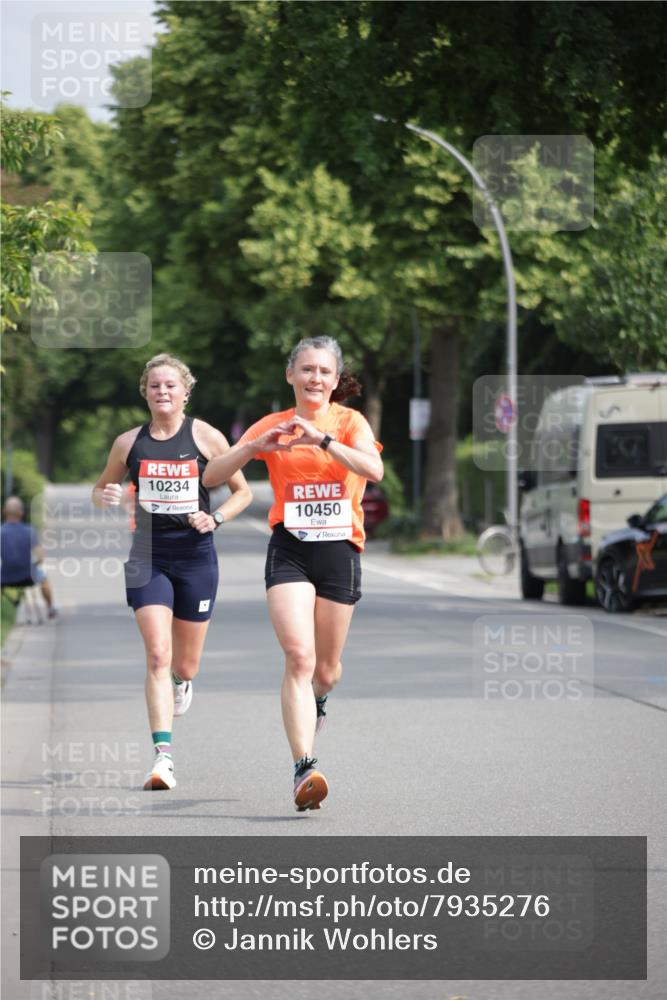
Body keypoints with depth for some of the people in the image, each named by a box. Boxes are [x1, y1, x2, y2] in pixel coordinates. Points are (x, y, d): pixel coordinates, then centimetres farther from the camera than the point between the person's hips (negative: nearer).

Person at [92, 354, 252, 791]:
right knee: (157, 656, -15)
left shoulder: (205, 437, -2)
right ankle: (163, 756, -18)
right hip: (148, 555, 0)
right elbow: (101, 489, 16)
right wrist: (105, 497, -8)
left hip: (195, 554, 0)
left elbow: (242, 491, 6)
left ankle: (182, 681, 50)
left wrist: (216, 518, -12)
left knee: (185, 665, 10)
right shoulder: (129, 443, 3)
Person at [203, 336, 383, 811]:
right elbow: (211, 476, 2)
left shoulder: (350, 421, 1)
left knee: (326, 672, 10)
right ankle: (305, 768, -24)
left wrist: (321, 438, -28)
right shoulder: (272, 425, 6)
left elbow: (374, 469, -19)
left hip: (340, 549, 0)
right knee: (299, 656, -20)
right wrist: (254, 447, -15)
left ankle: (315, 699, 48)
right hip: (289, 551, 0)